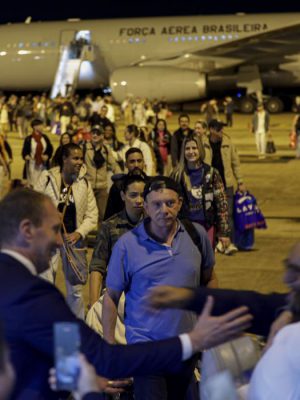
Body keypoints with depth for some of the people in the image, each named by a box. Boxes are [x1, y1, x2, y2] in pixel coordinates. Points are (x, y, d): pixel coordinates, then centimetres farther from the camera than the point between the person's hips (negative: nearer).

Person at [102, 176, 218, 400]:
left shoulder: (197, 235, -1)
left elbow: (209, 279, 12)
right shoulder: (127, 245, -10)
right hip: (146, 347, -4)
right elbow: (111, 297, -3)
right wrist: (109, 344, -4)